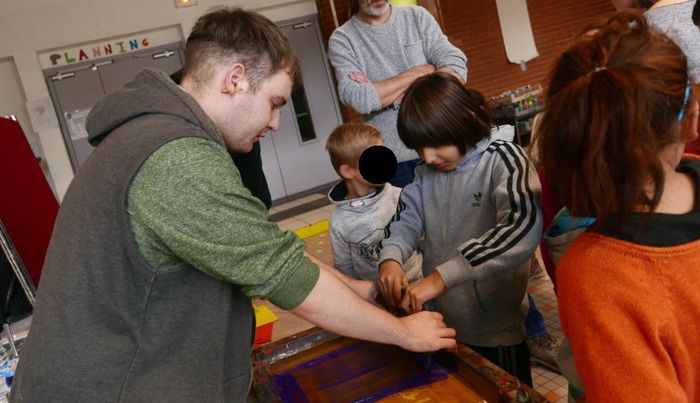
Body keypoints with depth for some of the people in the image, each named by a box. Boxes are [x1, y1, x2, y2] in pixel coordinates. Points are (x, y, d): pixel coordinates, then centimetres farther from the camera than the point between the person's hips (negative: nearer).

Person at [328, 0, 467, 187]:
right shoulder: (342, 39, -3)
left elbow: (456, 67, -5)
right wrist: (420, 72, -11)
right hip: (393, 160, -2)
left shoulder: (418, 17, 5)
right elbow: (358, 99, -19)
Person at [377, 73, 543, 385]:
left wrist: (441, 277, -36)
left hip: (496, 329, -5)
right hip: (440, 324, 5)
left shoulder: (502, 159, -16)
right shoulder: (426, 172, 4)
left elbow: (523, 229, -31)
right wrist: (390, 258, -20)